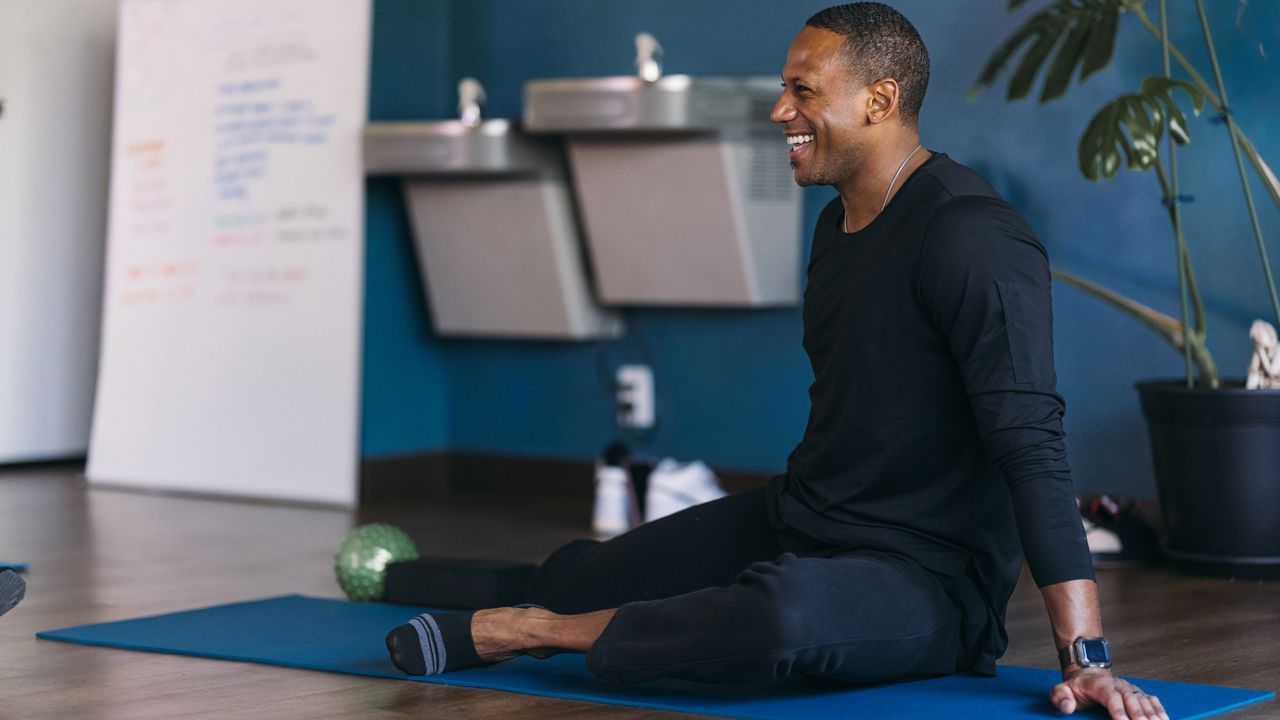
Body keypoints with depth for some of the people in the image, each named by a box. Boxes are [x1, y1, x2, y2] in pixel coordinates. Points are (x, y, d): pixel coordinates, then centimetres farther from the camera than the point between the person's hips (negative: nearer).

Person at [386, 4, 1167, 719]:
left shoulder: (970, 238, -22)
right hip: (793, 518, 9)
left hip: (923, 575, -9)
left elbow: (1031, 444, -27)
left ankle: (520, 632, -20)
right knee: (571, 579, 9)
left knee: (784, 614, -40)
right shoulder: (838, 226, 8)